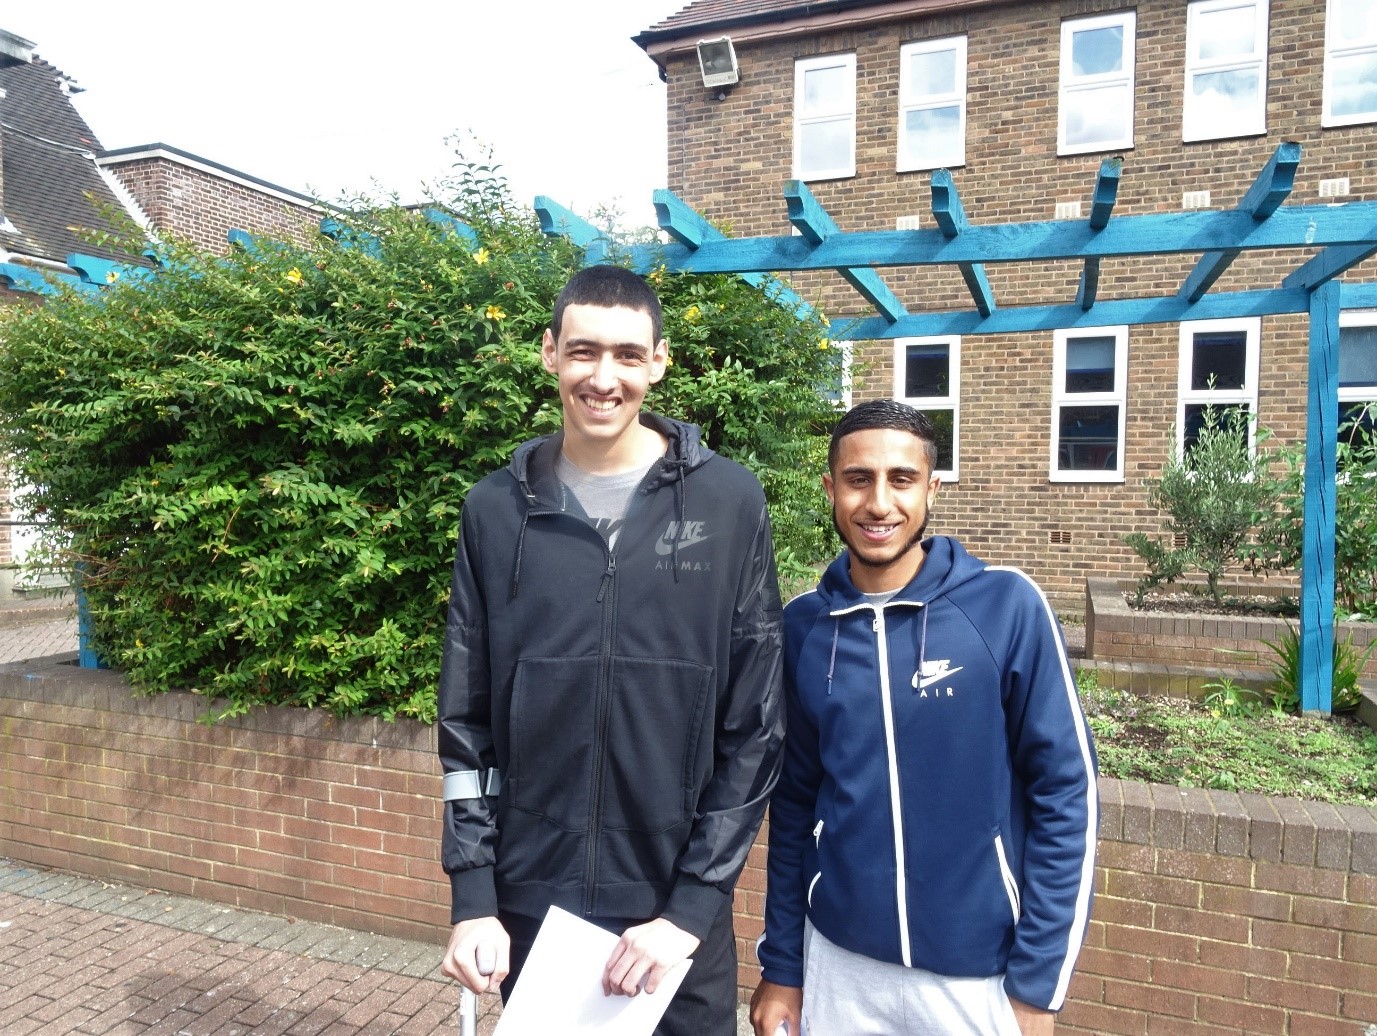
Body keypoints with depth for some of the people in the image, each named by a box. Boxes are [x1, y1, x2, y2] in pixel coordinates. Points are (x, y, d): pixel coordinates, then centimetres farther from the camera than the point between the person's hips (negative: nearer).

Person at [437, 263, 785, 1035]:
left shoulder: (730, 503, -7)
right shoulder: (497, 510, -2)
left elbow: (756, 729, -6)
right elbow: (467, 724, 2)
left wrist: (693, 904, -9)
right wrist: (472, 896, -2)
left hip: (675, 907, -1)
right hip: (530, 904, 2)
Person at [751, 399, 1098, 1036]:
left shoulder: (1007, 606, -13)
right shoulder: (802, 626, -4)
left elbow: (1064, 790, -9)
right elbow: (793, 802, 3)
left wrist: (1037, 982, -8)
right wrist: (781, 966, 6)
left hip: (979, 972, -2)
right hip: (839, 964, 3)